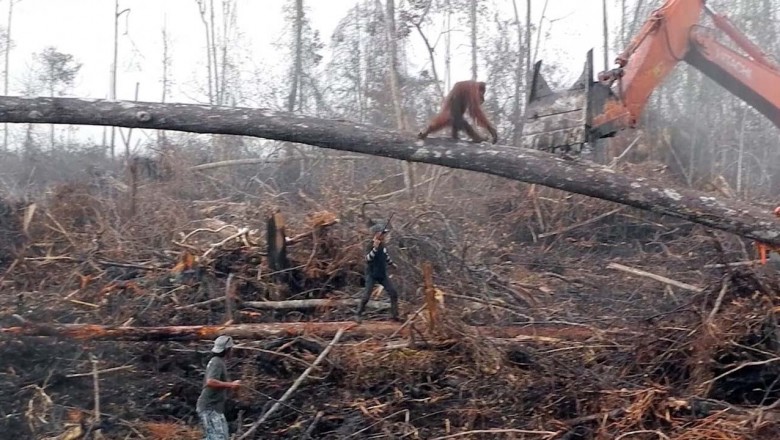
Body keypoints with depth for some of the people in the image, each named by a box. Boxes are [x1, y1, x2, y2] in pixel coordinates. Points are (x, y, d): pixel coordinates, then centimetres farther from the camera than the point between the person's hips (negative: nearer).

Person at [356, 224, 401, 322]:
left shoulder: (382, 244, 5)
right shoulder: (371, 246, -18)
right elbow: (368, 259, -33)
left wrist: (392, 263, 35)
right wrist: (375, 248, -42)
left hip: (382, 275, 7)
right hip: (372, 276, -7)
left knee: (393, 293, 4)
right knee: (366, 296, -5)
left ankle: (394, 315, 11)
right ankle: (359, 315, 11)